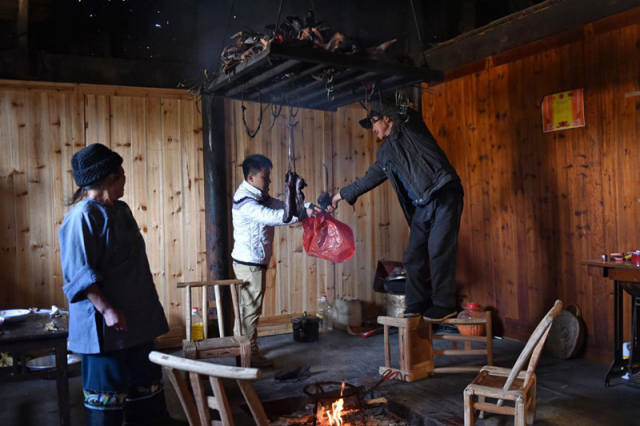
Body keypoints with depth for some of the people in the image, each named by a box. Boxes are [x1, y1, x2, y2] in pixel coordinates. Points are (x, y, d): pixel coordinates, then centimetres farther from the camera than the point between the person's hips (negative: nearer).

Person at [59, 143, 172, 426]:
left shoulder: (120, 210, 11)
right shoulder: (82, 217, -17)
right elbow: (79, 273, -22)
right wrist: (106, 310, -26)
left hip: (137, 319, 9)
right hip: (106, 327, -9)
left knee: (146, 381, 20)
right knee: (107, 392, 5)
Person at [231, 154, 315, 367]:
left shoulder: (260, 197, 13)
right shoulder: (246, 201, -19)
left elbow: (282, 206, 10)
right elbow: (272, 217, -30)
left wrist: (308, 206, -6)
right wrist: (303, 213, -29)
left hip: (249, 262, 10)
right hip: (250, 263, -10)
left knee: (246, 307, 17)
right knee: (251, 308, -1)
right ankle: (250, 355, 9)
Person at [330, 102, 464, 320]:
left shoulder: (408, 126, 3)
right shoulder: (385, 153, 21)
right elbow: (370, 178, 29)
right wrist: (343, 194, 33)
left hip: (443, 196, -7)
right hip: (422, 206, 8)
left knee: (438, 251, -9)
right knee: (413, 256, 4)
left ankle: (443, 305, 0)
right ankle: (416, 305, 14)